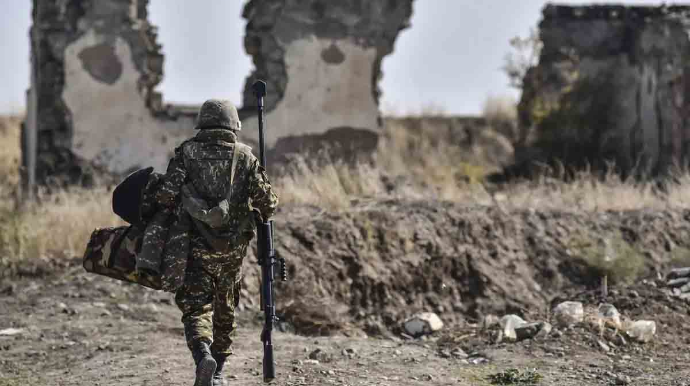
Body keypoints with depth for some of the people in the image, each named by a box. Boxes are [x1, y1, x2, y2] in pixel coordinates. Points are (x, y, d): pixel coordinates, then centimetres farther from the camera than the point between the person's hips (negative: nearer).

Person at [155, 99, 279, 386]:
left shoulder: (187, 152, -1)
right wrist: (256, 218, 19)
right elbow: (268, 202, -2)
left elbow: (166, 194, -9)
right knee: (225, 309, 17)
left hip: (197, 245, -2)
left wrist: (176, 211, 12)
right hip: (233, 247, 2)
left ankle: (203, 355, -27)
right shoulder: (245, 157, 2)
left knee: (195, 307, 0)